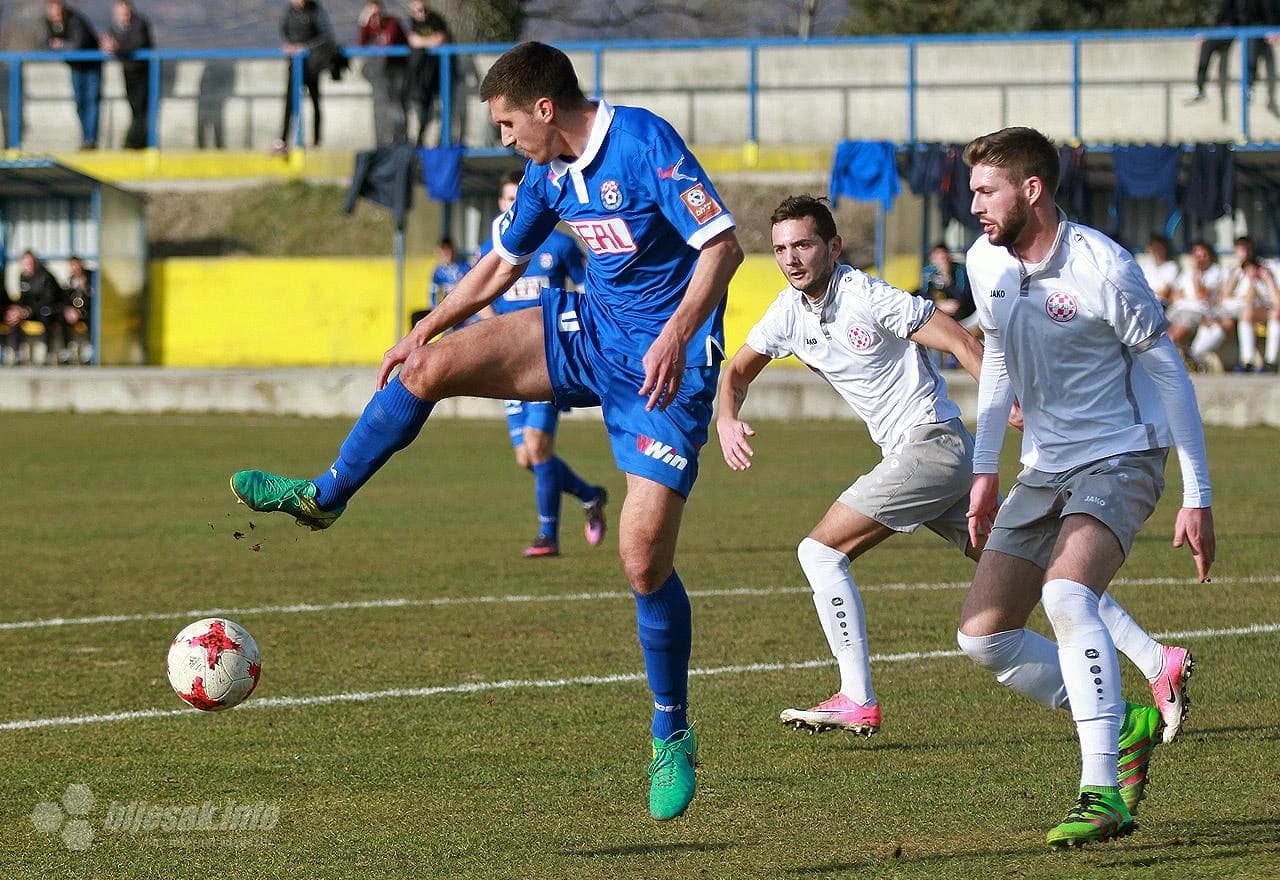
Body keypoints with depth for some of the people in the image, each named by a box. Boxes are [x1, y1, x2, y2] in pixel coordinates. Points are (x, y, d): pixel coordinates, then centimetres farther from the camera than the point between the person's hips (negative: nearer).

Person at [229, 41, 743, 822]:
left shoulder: (646, 143, -19)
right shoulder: (552, 173, 5)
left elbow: (723, 245, -25)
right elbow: (498, 268, 20)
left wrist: (677, 336, -36)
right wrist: (421, 331, 19)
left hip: (664, 363, -7)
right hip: (590, 328, 7)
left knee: (645, 560, -11)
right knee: (434, 364, -10)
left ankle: (672, 736, 8)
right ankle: (323, 497, 8)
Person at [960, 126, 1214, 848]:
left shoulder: (1103, 268, -19)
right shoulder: (986, 262, 2)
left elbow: (1170, 375, -12)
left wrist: (1198, 498, -12)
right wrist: (986, 471, 19)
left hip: (1120, 458, -8)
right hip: (1045, 468, 8)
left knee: (1066, 594, -32)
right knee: (984, 636, -1)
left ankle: (1102, 795, -32)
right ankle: (1124, 728, 14)